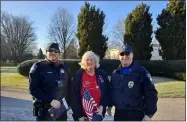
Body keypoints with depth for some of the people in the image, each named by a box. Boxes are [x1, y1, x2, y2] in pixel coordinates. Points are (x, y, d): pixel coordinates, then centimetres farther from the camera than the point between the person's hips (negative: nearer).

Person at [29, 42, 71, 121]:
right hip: (45, 110, -4)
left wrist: (67, 102, 0)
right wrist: (50, 100, -20)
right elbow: (33, 89, -13)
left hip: (62, 109, 5)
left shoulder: (63, 67, 8)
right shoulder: (38, 66, -6)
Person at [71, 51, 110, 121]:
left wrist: (102, 106, -7)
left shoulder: (102, 74, -2)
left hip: (97, 113, 1)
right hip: (82, 114, 0)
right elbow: (74, 96, -7)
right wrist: (79, 115, -7)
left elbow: (107, 92, 6)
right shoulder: (78, 75, -7)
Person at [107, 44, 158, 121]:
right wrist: (110, 105, 18)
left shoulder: (141, 72, -10)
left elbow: (151, 94, -13)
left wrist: (149, 114, -15)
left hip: (136, 114, -5)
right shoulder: (115, 73, 7)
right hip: (118, 113, 5)